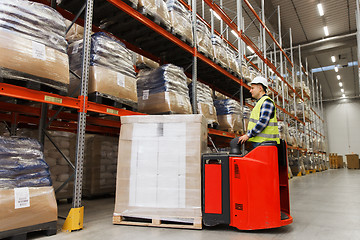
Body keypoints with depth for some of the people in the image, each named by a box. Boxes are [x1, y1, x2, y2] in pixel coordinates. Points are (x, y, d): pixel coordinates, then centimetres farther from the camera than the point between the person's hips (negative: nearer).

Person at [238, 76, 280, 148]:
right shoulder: (260, 102, 23)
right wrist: (248, 135, 15)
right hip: (258, 142, 10)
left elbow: (263, 122, -20)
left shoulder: (266, 102, -9)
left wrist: (248, 135, -18)